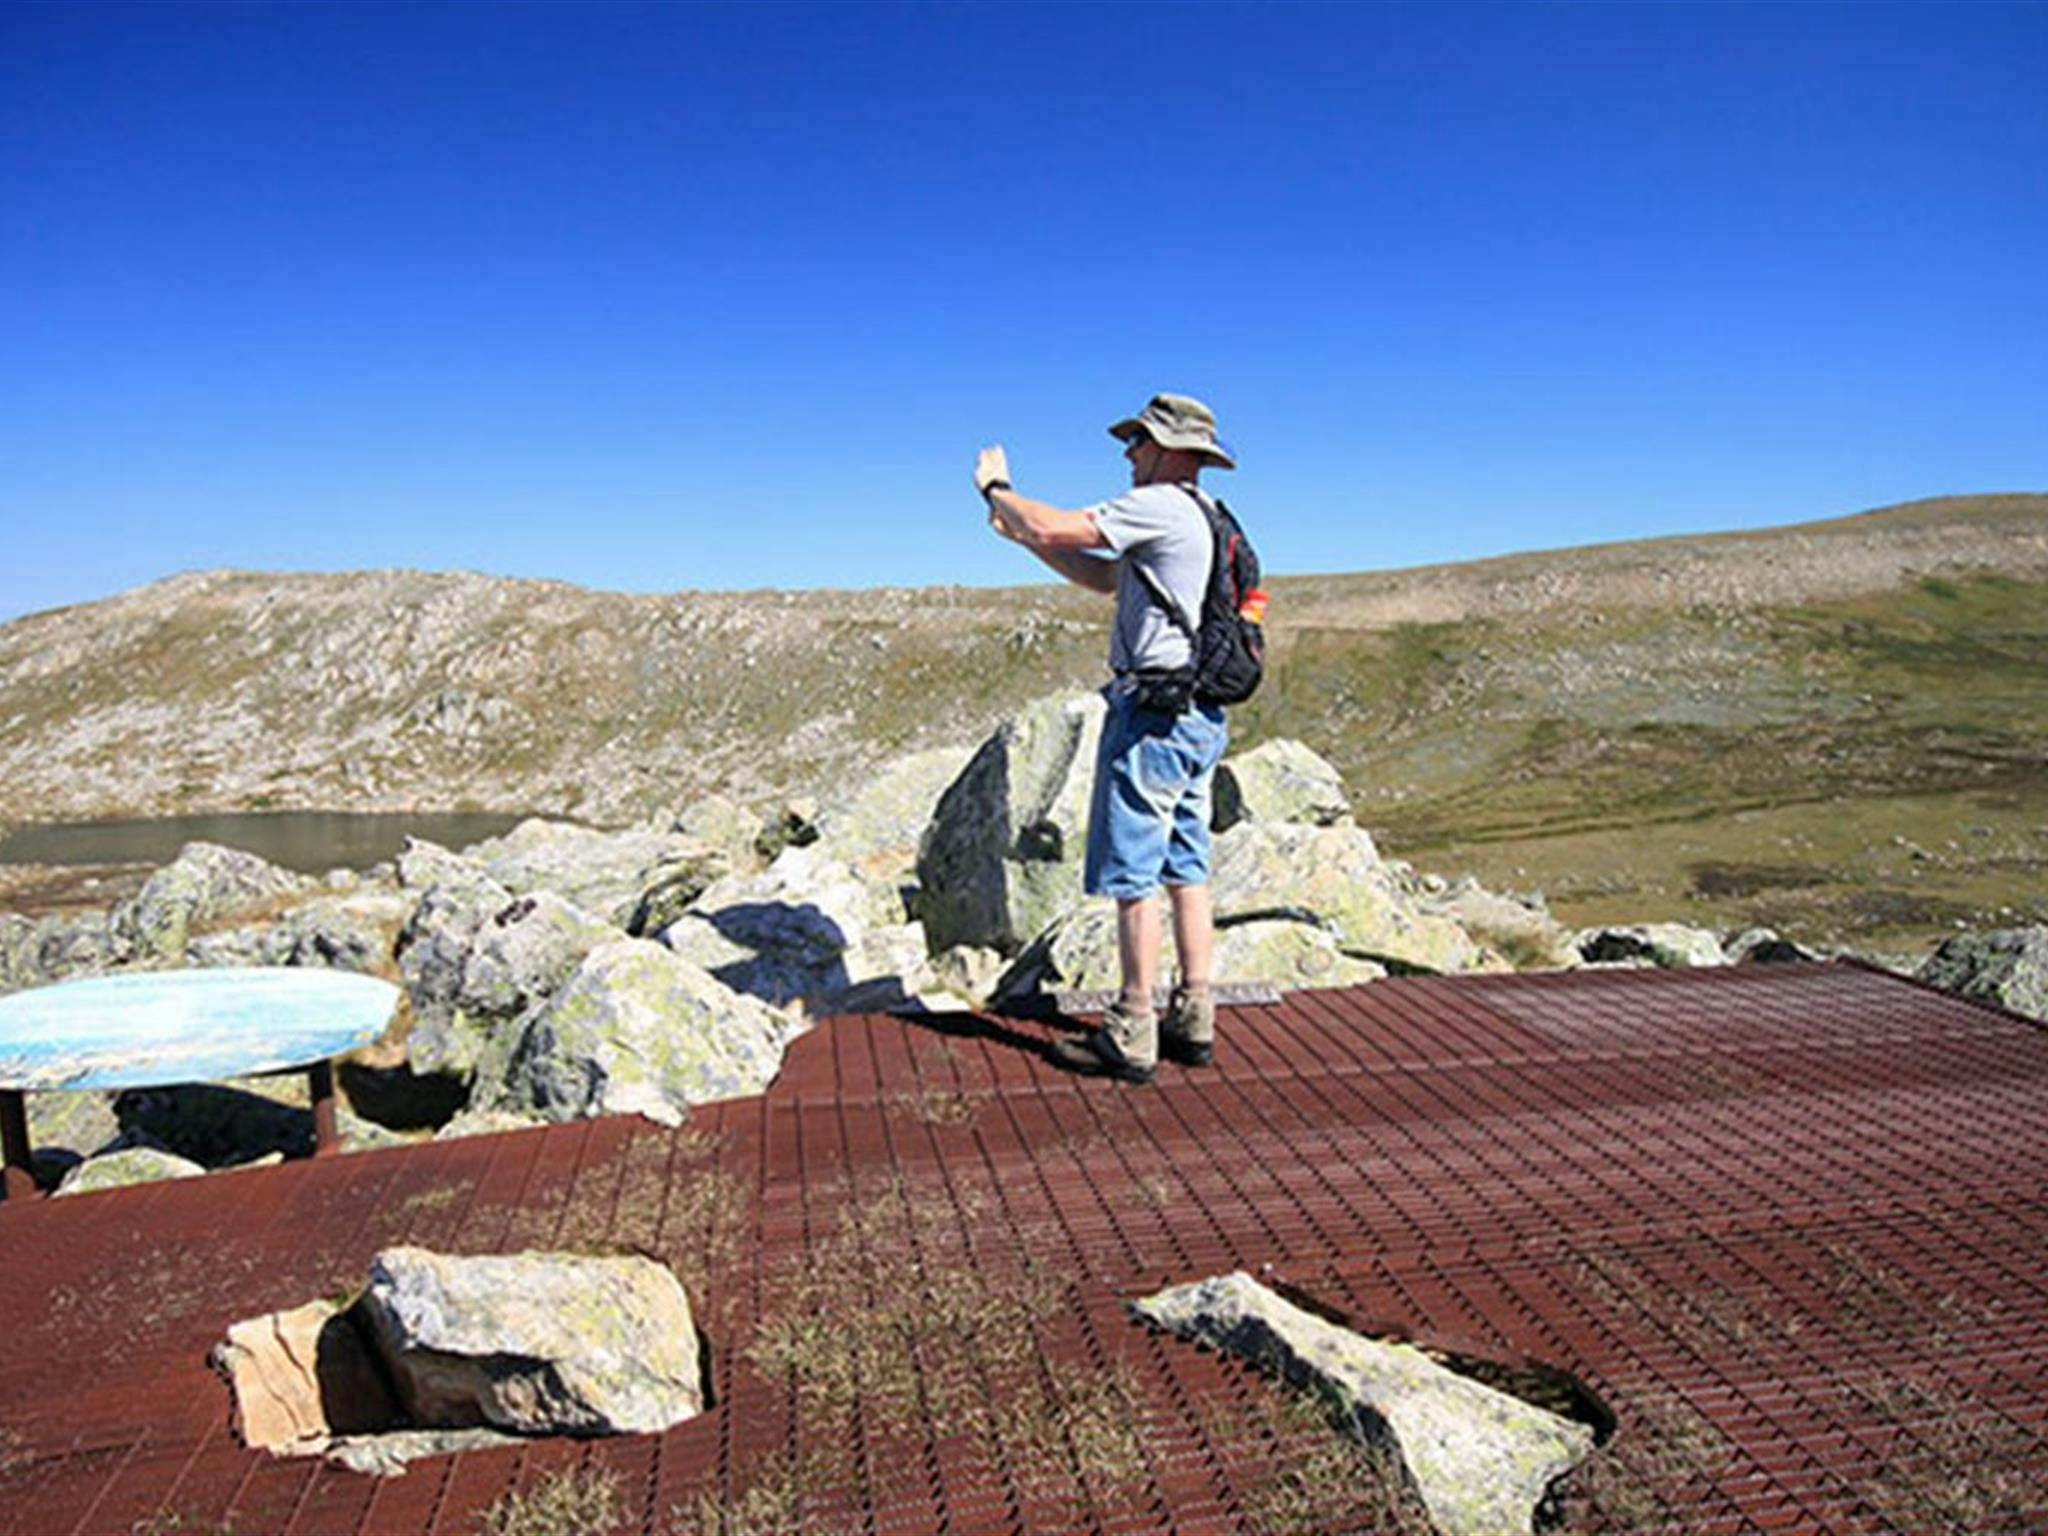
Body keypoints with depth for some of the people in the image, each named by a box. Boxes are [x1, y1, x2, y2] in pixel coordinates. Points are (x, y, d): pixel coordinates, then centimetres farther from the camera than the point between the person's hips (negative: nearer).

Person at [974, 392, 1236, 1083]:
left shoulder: (1160, 505, -11)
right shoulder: (1201, 519, 19)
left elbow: (1053, 531, -15)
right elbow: (1105, 578, 25)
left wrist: (997, 488, 4)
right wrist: (1019, 532, 21)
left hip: (1154, 712, -10)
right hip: (1198, 716, 10)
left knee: (1131, 876, -4)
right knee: (1185, 870, 12)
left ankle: (1130, 1037, 2)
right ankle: (1193, 1021, 19)